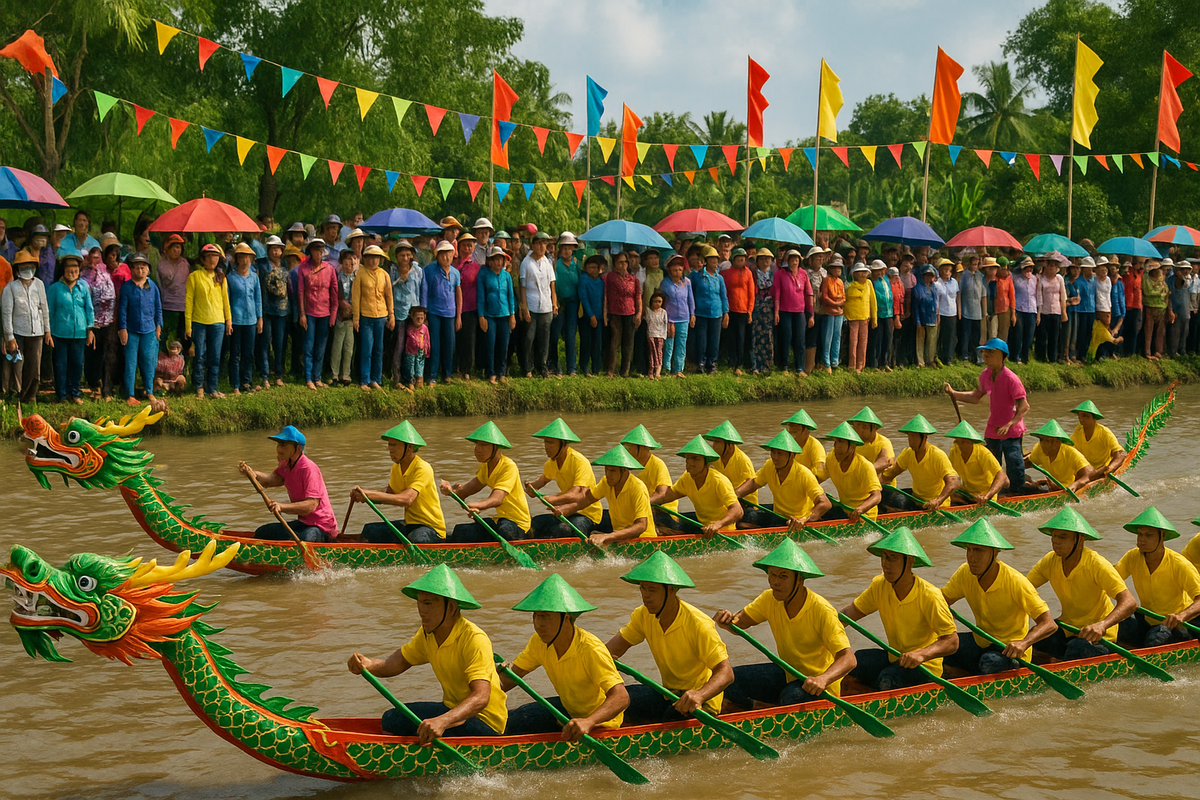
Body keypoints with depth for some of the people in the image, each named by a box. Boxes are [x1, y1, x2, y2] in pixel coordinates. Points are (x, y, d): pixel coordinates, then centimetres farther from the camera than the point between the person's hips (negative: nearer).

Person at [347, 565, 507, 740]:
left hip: (485, 725, -8)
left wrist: (443, 721, -50)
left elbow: (481, 697, -33)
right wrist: (368, 665, -18)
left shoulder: (475, 639, -24)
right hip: (454, 711, 8)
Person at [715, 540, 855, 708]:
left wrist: (823, 679, -50)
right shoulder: (770, 599, -5)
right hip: (787, 674, 5)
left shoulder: (822, 611, -24)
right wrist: (726, 619, -28)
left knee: (792, 696, -38)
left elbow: (848, 659, -30)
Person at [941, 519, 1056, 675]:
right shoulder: (965, 573, -7)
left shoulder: (1015, 583, -24)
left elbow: (1049, 624, -26)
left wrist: (1023, 643, -46)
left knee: (990, 663, -39)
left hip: (1010, 650, -5)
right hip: (981, 643, 5)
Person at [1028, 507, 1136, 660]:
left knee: (1076, 651, -38)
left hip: (1098, 634, -6)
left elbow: (1129, 603, -30)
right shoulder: (1050, 561, -3)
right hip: (1067, 627, 6)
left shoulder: (1096, 564, -22)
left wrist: (1101, 625, -49)